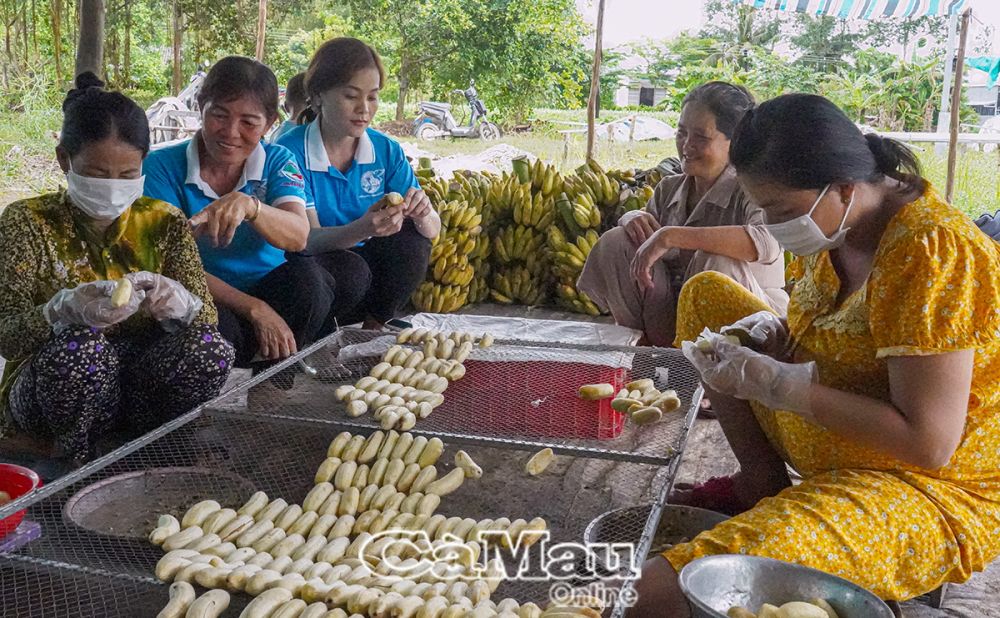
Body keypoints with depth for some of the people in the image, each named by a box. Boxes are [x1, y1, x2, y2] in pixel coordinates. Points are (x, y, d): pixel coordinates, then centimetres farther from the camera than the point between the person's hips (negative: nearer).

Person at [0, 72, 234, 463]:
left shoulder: (163, 222, 0)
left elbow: (206, 317, -7)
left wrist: (178, 303, -32)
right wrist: (64, 310, -36)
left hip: (137, 381, 2)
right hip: (46, 387, -2)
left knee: (211, 351, -26)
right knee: (78, 346, -35)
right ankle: (81, 460, -8)